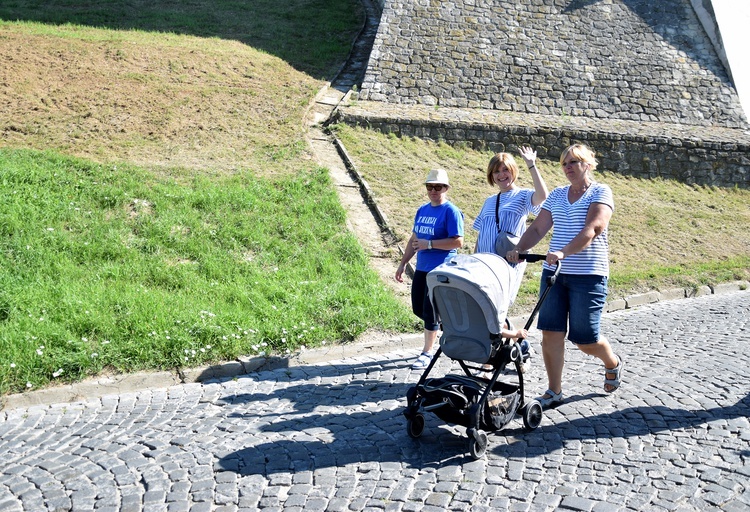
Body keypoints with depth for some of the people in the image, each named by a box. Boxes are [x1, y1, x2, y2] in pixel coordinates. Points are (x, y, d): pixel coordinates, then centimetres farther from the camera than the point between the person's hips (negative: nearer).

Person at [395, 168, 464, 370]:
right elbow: (414, 239, 17)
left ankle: (427, 353, 12)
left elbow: (458, 242, -19)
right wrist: (402, 264, 16)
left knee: (430, 312, -2)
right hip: (421, 269, 8)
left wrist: (429, 244, -21)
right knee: (418, 309, 14)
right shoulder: (422, 210, 10)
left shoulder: (451, 211, -11)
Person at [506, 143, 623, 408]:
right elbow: (537, 228, 10)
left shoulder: (600, 192, -3)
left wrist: (564, 252, -33)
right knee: (551, 332, -1)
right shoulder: (557, 194, 14)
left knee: (585, 339, 1)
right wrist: (518, 250, -8)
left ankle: (613, 364, 33)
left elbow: (592, 229, -19)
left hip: (588, 275, -5)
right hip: (553, 272, 5)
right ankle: (554, 391, 10)